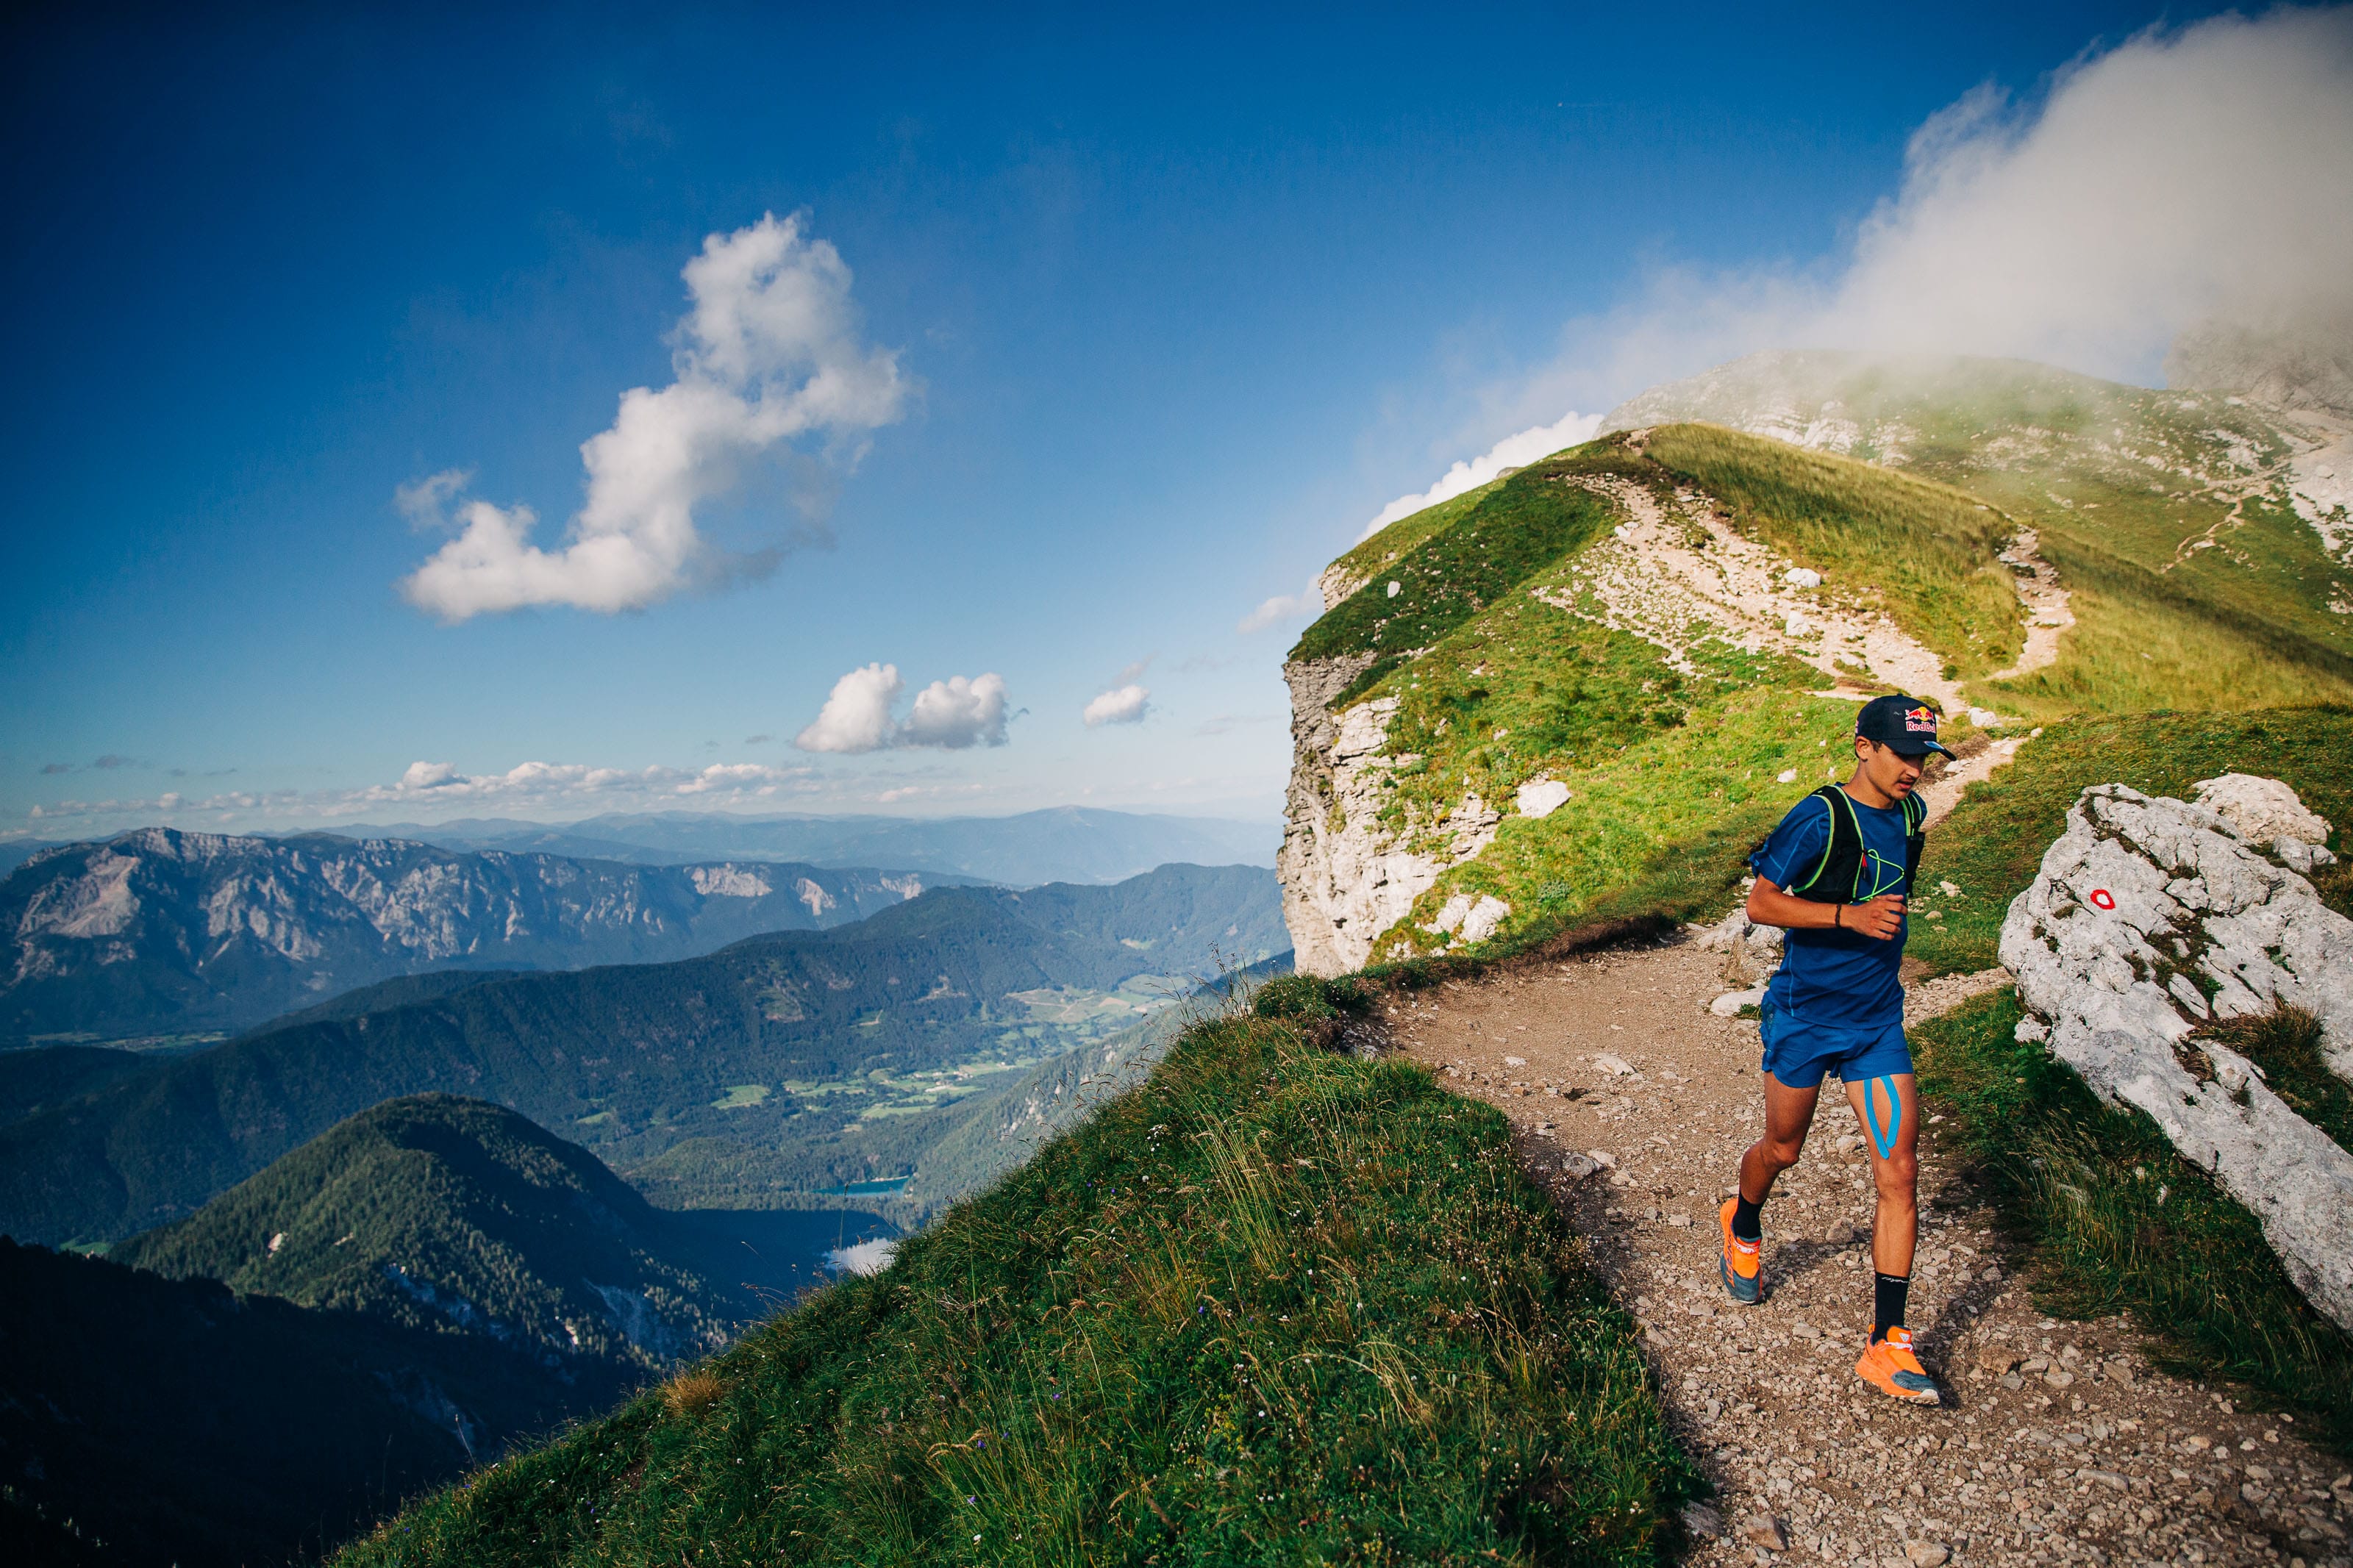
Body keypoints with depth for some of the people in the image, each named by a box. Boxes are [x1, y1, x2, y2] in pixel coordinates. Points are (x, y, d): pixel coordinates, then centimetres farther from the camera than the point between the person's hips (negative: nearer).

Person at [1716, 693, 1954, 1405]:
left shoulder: (1910, 813, 5)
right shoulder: (1820, 816, -16)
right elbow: (1760, 903, -18)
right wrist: (1849, 915, -27)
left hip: (1878, 1019, 5)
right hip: (1804, 1014, -5)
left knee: (1899, 1173, -4)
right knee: (1783, 1149, 13)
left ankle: (1887, 1345, 3)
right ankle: (1743, 1226, 48)